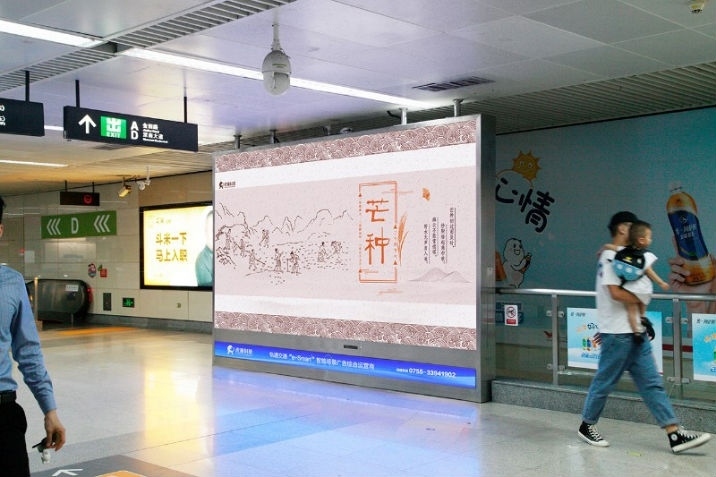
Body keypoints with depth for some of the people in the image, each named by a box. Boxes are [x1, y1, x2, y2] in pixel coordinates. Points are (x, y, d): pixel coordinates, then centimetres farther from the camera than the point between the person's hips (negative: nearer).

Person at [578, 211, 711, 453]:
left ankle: (675, 435, 3)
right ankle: (587, 426, 20)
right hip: (617, 333, -9)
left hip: (635, 332, 9)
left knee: (652, 382, 4)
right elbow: (616, 293, -23)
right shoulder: (611, 256, -13)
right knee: (604, 382, 3)